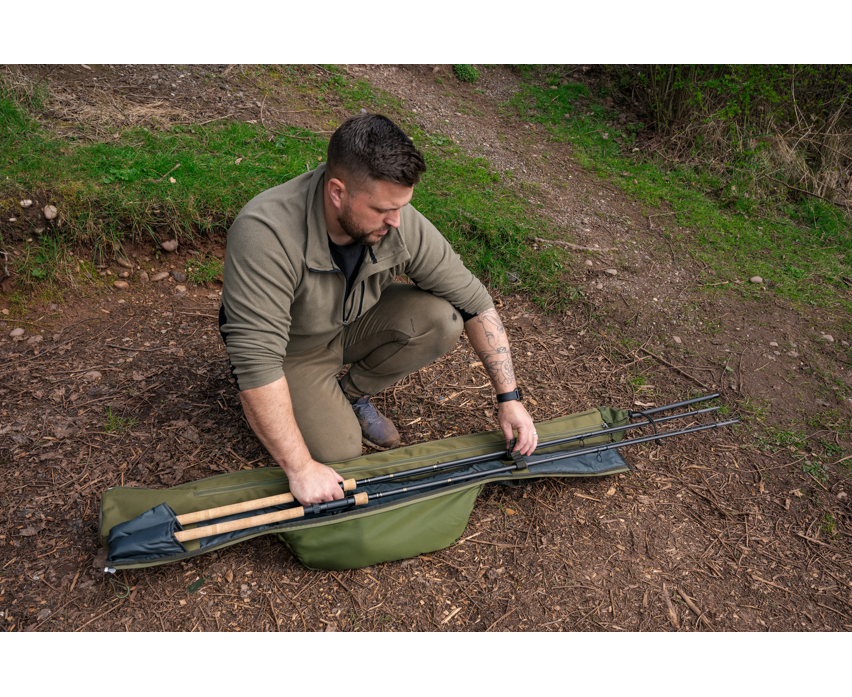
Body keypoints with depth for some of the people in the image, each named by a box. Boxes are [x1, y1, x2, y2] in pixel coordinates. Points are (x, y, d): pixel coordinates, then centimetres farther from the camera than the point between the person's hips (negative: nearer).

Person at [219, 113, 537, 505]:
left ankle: (352, 394, 4)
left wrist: (509, 398, -13)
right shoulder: (266, 234, -38)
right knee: (337, 452, -20)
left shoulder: (400, 223, -23)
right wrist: (300, 468, -35)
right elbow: (256, 361, -39)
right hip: (291, 349, -4)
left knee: (442, 318, -19)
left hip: (351, 325, 4)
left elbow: (476, 303, -13)